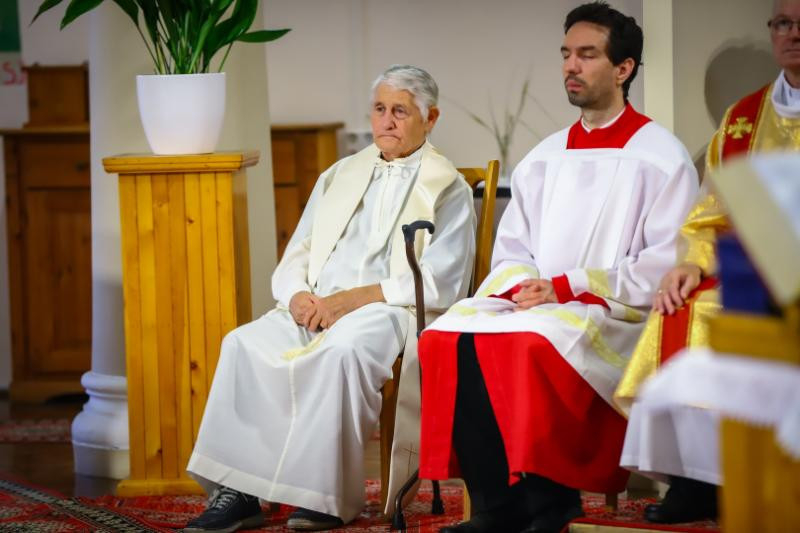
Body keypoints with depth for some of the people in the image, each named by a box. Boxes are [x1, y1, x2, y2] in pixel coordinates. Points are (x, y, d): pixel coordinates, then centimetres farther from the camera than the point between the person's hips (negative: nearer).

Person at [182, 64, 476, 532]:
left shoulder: (448, 190, 7)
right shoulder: (339, 177, 24)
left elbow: (440, 283, -6)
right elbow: (294, 260, 20)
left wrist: (356, 297, -15)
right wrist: (298, 295, -5)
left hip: (391, 312, -5)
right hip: (317, 307, 5)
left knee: (342, 350, -38)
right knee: (245, 343, -25)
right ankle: (238, 491, -28)